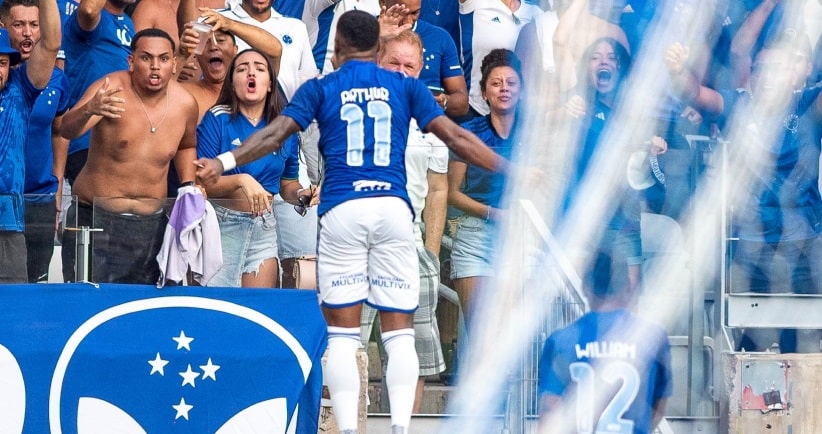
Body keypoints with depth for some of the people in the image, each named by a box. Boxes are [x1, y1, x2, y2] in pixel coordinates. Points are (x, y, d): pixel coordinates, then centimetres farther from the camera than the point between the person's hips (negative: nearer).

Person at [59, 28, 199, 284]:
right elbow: (67, 130, -30)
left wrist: (188, 185, 7)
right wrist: (88, 110, -52)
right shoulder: (113, 90, -15)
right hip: (95, 220, -4)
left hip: (150, 225, 4)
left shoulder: (185, 104, 1)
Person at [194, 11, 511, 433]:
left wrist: (224, 162, -6)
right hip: (393, 208, 1)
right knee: (399, 333, 4)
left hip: (341, 211, -1)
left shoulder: (319, 88, 10)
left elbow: (275, 133, -2)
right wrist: (509, 170, 10)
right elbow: (456, 137, 6)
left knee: (343, 335, 2)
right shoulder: (406, 87, 12)